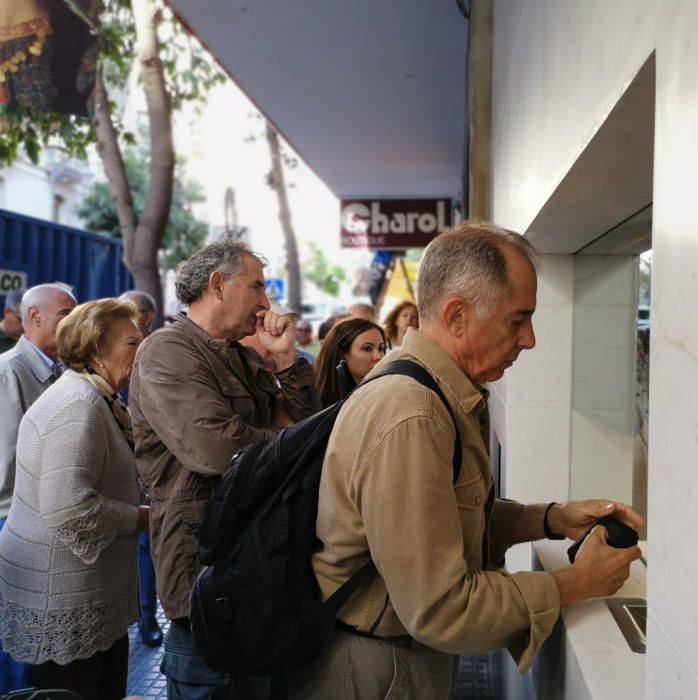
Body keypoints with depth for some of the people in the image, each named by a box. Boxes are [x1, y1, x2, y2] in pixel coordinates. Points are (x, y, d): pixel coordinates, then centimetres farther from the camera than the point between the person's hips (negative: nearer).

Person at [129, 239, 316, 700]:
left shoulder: (242, 356, 13)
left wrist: (285, 358, -5)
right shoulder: (168, 351, -15)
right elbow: (212, 446, -28)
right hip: (206, 557, -9)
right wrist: (282, 439, -10)